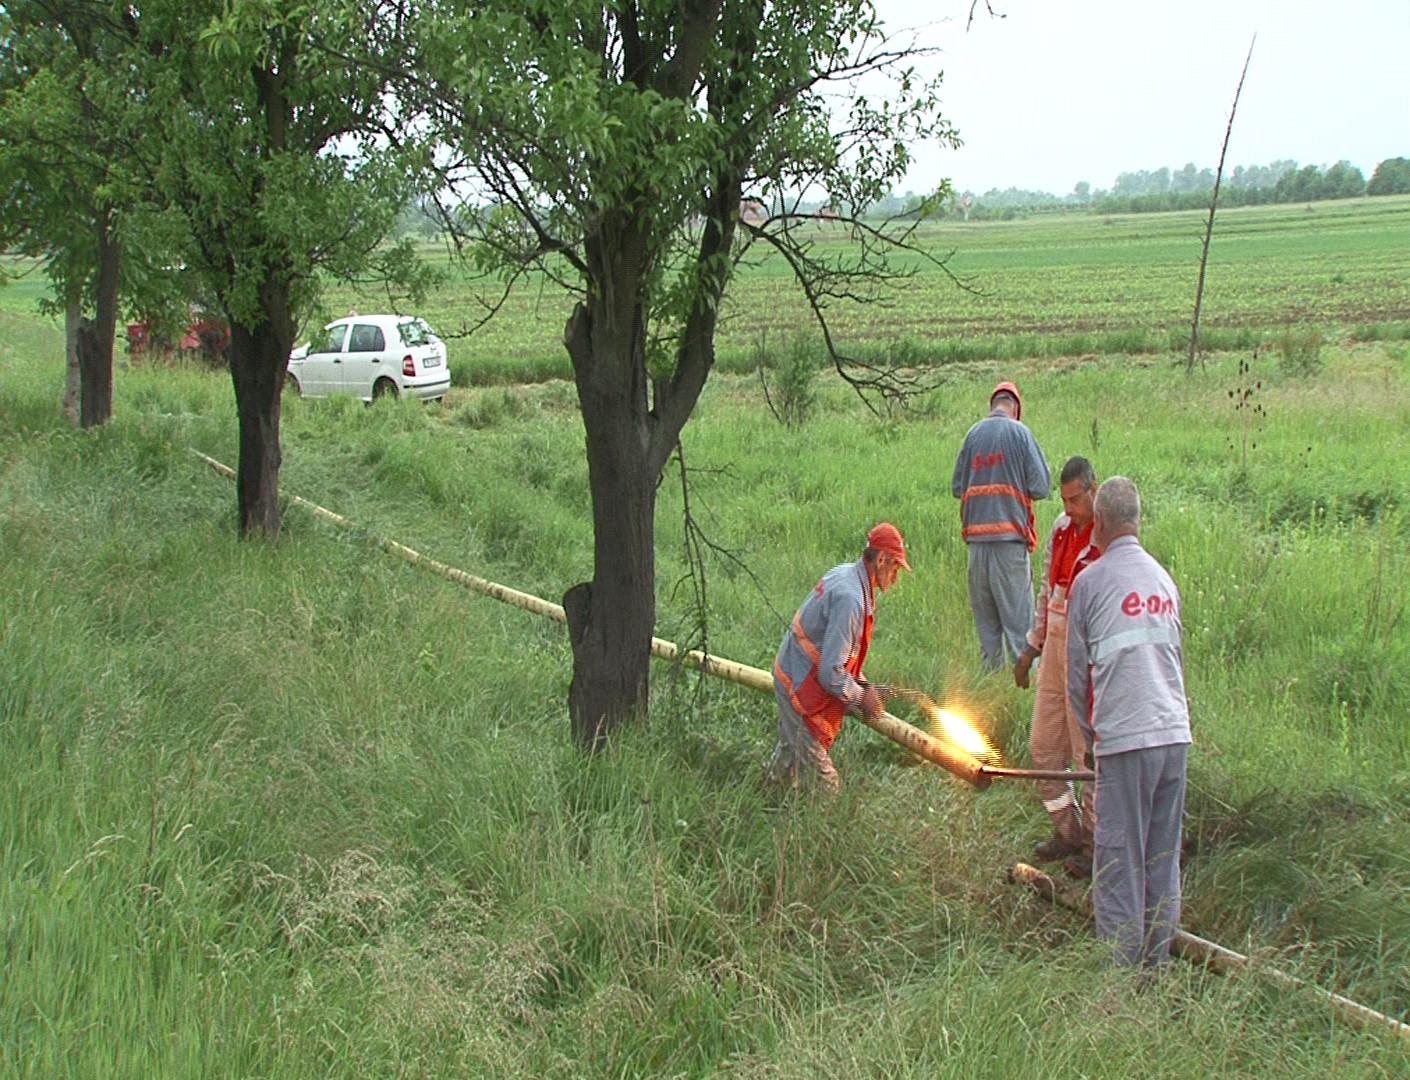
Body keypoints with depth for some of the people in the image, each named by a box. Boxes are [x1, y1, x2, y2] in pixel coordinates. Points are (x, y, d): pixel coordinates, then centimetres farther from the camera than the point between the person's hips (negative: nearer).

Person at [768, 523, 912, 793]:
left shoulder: (845, 574, 4)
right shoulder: (851, 599, -27)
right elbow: (831, 673, -27)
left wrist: (863, 686, 11)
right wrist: (861, 698, -12)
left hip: (789, 677, 10)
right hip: (801, 690, -10)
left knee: (789, 753, 24)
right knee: (818, 771, -4)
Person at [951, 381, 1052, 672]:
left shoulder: (973, 435, 8)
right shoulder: (1019, 433, -3)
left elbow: (956, 487, 12)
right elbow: (1042, 486, -5)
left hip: (976, 536, 4)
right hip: (1010, 537, -4)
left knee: (985, 614, 12)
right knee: (1018, 611, -1)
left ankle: (991, 671, 16)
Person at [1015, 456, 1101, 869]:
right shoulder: (1061, 528, 9)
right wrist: (1031, 647, 20)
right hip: (1055, 647, 8)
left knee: (1090, 751, 0)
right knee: (1043, 746, 12)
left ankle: (1095, 841, 14)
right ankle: (1067, 830, 27)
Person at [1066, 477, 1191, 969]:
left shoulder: (1091, 581, -4)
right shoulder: (1164, 579, 11)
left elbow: (1077, 673, 2)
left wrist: (1092, 734, 16)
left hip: (1125, 739, -5)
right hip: (1175, 733, 5)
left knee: (1119, 859, 1)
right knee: (1164, 859, 12)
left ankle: (1121, 969, 4)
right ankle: (1157, 963, 19)